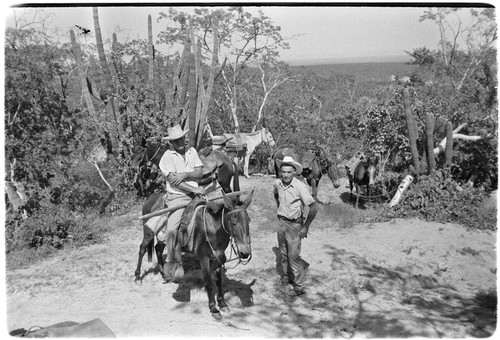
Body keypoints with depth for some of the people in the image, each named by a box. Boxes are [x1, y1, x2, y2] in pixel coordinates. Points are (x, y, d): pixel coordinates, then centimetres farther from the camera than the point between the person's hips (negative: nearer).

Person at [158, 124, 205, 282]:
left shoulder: (192, 151, 12)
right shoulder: (167, 156, -4)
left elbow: (199, 172, 4)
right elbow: (173, 180, -13)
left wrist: (185, 175, -16)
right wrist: (195, 189, -18)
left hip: (195, 194, 6)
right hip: (176, 197, -6)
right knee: (172, 230, -23)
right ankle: (175, 263, -5)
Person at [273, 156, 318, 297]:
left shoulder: (300, 186, -23)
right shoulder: (277, 183, -5)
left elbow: (314, 207, -20)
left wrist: (306, 227, -14)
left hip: (294, 224, -6)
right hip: (281, 222, 6)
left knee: (294, 255, -2)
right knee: (283, 253, 19)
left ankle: (299, 286, 9)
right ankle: (286, 276, 40)